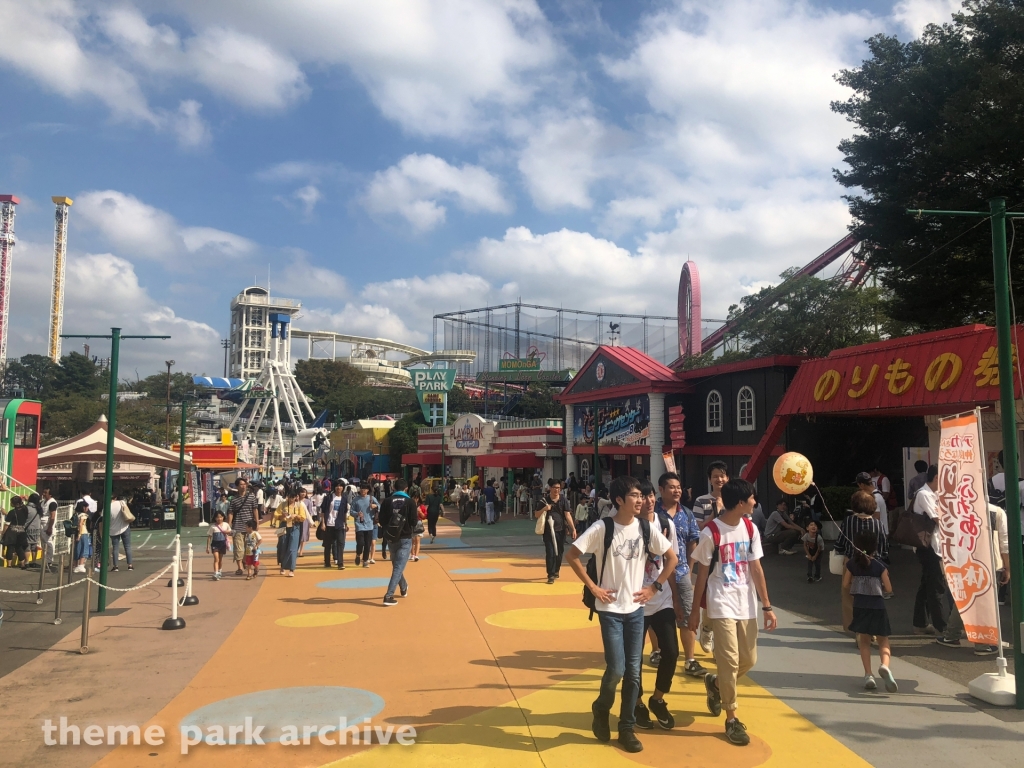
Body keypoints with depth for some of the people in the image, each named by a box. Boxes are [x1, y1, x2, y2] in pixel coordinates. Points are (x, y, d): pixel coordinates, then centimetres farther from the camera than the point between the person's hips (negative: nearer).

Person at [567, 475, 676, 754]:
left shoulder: (646, 529, -2)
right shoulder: (602, 528, -12)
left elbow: (672, 558, 9)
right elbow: (572, 555, -8)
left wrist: (655, 587, 2)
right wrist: (593, 587, -10)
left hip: (636, 608, 4)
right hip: (610, 609, -4)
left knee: (633, 671, 6)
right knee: (616, 669, -8)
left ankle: (627, 728, 22)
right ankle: (601, 710, 22)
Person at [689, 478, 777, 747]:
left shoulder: (750, 529, 2)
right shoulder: (711, 533, -13)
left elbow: (756, 569, 5)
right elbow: (703, 573, -6)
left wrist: (767, 606, 2)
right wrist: (695, 610, -2)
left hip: (747, 605, 5)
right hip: (722, 605, -5)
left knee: (749, 660, 10)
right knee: (730, 661, -5)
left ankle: (714, 682, 38)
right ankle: (732, 719, 12)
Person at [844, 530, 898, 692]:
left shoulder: (852, 564, 0)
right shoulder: (879, 565, -5)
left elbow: (846, 584, 8)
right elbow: (888, 589, -1)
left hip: (859, 606, 1)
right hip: (877, 606, -1)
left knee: (864, 640, 13)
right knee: (883, 640, 9)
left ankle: (868, 675, 4)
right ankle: (885, 665, -20)